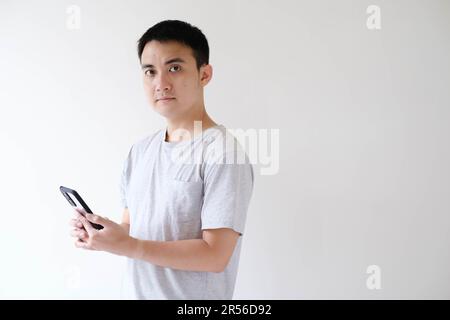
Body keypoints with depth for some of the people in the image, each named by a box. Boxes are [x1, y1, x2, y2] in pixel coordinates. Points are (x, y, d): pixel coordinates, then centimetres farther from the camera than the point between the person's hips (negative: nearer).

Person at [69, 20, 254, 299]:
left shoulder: (222, 153, -20)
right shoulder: (139, 151, 3)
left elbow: (215, 255, -22)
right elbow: (132, 227, 11)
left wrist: (126, 245, -26)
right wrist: (99, 234, -10)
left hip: (194, 299, -6)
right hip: (134, 292, 6)